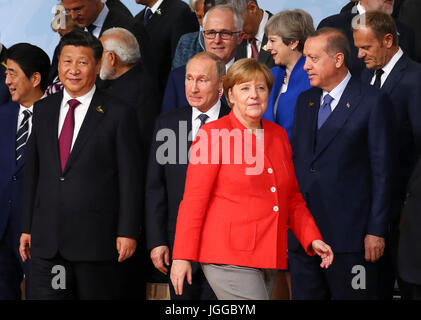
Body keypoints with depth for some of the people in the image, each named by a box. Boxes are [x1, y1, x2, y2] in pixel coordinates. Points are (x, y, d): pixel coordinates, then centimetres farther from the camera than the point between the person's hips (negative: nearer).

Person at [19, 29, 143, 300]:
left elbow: (131, 178, -4)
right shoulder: (44, 110, 12)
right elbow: (33, 171, 15)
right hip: (46, 237, 4)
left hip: (95, 238, -4)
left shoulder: (119, 115, -3)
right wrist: (27, 227, 11)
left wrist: (127, 232, -9)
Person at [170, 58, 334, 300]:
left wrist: (312, 239, 7)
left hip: (269, 257, 6)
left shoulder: (278, 135, 14)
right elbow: (193, 200, -5)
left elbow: (292, 197, 21)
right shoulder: (213, 134, -3)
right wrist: (182, 256, -9)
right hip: (229, 256, -6)